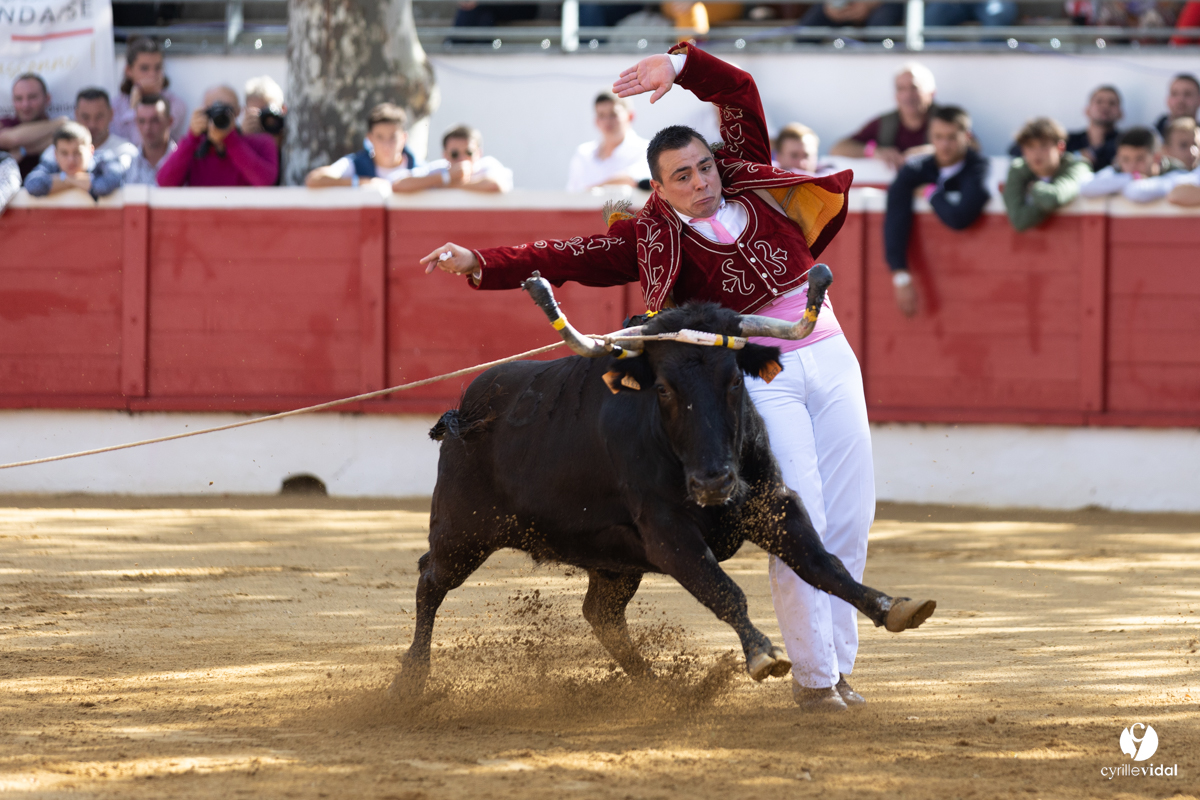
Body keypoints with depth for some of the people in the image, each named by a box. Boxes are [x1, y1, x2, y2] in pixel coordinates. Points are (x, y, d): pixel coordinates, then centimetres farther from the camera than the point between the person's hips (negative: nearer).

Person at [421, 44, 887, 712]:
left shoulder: (751, 184, 8)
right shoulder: (652, 240, 0)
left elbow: (739, 91, 5)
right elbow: (569, 258, -4)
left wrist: (681, 65, -11)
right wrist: (480, 263, -12)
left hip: (831, 356, 4)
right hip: (760, 377, -4)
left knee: (850, 520, 5)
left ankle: (840, 663, 15)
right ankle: (814, 676, -3)